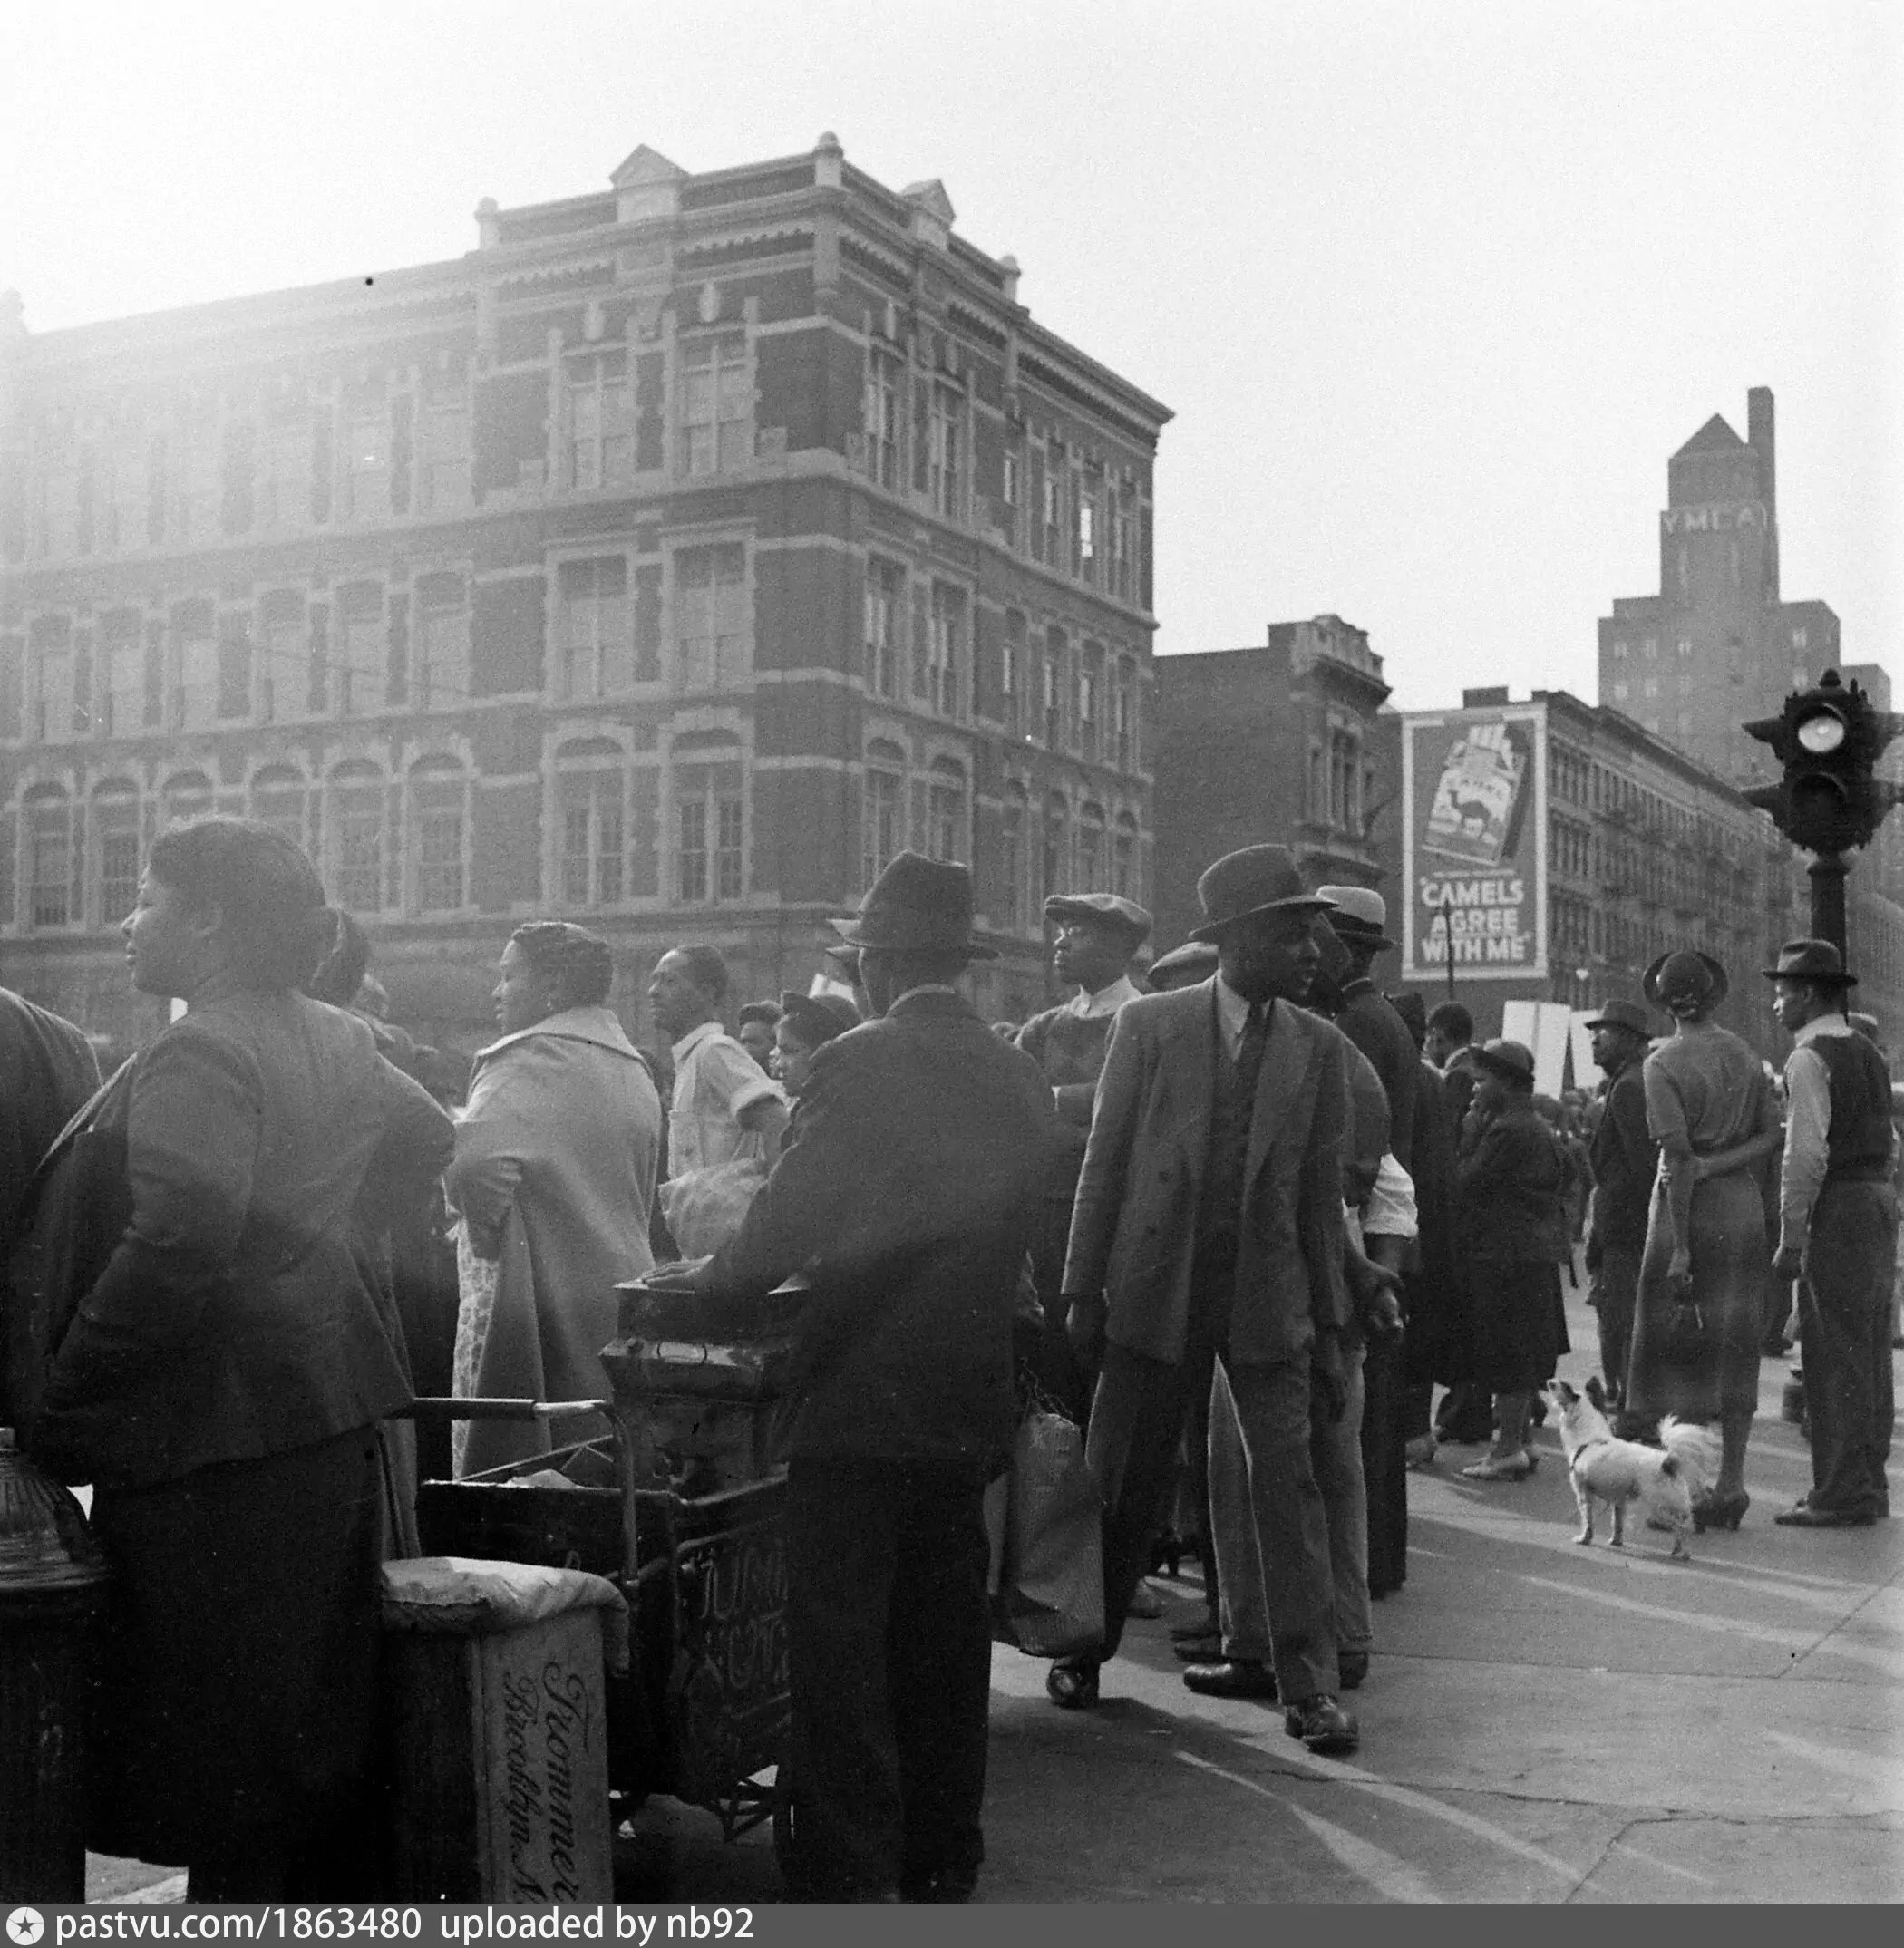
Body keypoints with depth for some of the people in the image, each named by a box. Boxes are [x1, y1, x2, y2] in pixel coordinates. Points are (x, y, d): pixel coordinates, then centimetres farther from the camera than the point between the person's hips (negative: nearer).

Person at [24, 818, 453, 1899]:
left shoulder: (196, 1058, -17)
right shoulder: (335, 1040, 9)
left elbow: (176, 1247, -29)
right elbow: (428, 1137, 25)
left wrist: (60, 1404, -22)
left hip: (219, 1427, -9)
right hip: (333, 1410, 9)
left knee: (224, 1742, 0)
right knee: (328, 1705, 19)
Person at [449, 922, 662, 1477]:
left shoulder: (534, 1058, -12)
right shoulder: (635, 1069, 15)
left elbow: (475, 1158, -28)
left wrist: (489, 1233, -12)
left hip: (541, 1304, -9)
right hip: (620, 1301, 9)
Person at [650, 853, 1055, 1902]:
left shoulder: (856, 1065, -14)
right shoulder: (1017, 1077, 4)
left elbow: (788, 1219, -16)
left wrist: (710, 1276, 2)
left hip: (858, 1397, -6)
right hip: (970, 1399, 6)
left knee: (841, 1649, 1)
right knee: (945, 1638, 16)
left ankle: (850, 1876, 4)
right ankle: (943, 1862, 25)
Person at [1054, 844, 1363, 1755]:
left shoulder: (1318, 1047, 2)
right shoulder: (1148, 1024, -3)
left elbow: (1321, 1193, 5)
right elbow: (1104, 1162, -1)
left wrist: (1329, 1325, 4)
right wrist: (1083, 1292, -3)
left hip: (1268, 1299, 1)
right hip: (1155, 1289, -1)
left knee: (1288, 1483, -2)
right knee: (1121, 1483, 9)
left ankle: (1310, 1687, 6)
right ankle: (1083, 1649, 28)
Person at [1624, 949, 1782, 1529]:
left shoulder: (1663, 1063, -11)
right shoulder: (1744, 1054, 7)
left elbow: (1678, 1158, -16)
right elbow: (1771, 1135, 4)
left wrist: (1680, 1247, -16)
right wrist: (1718, 1165, -5)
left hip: (1693, 1208, -5)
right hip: (1744, 1205, 5)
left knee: (1677, 1345, 1)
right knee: (1734, 1348, 10)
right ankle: (1731, 1482, 13)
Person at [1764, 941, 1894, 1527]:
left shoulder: (1810, 1058, -12)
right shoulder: (1867, 1051, 16)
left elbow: (1806, 1154, -19)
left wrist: (1790, 1237, -16)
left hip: (1837, 1210, -9)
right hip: (1880, 1198, 9)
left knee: (1833, 1355, -6)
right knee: (1869, 1352, 12)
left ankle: (1841, 1495, -4)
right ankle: (1868, 1485, 18)